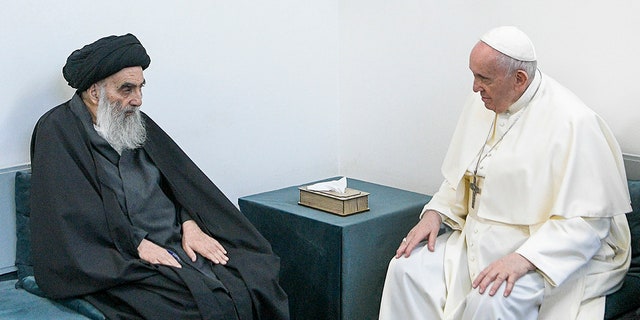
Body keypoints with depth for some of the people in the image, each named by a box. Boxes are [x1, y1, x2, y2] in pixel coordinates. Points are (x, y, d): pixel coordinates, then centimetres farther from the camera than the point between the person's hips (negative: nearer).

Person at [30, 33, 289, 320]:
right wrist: (138, 244, -17)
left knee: (256, 284, -16)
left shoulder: (139, 124, 18)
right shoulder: (58, 131, -2)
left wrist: (190, 224, -5)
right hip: (123, 263, -6)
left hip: (179, 244, 6)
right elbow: (73, 212, -12)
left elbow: (178, 177, 14)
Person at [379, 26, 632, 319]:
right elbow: (460, 175, 18)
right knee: (406, 268, -11)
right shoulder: (481, 104, 5)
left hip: (549, 253, -7)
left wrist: (523, 259, -30)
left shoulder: (572, 123, -19)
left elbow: (588, 221, -22)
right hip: (478, 240, 7)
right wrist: (435, 212, 0)